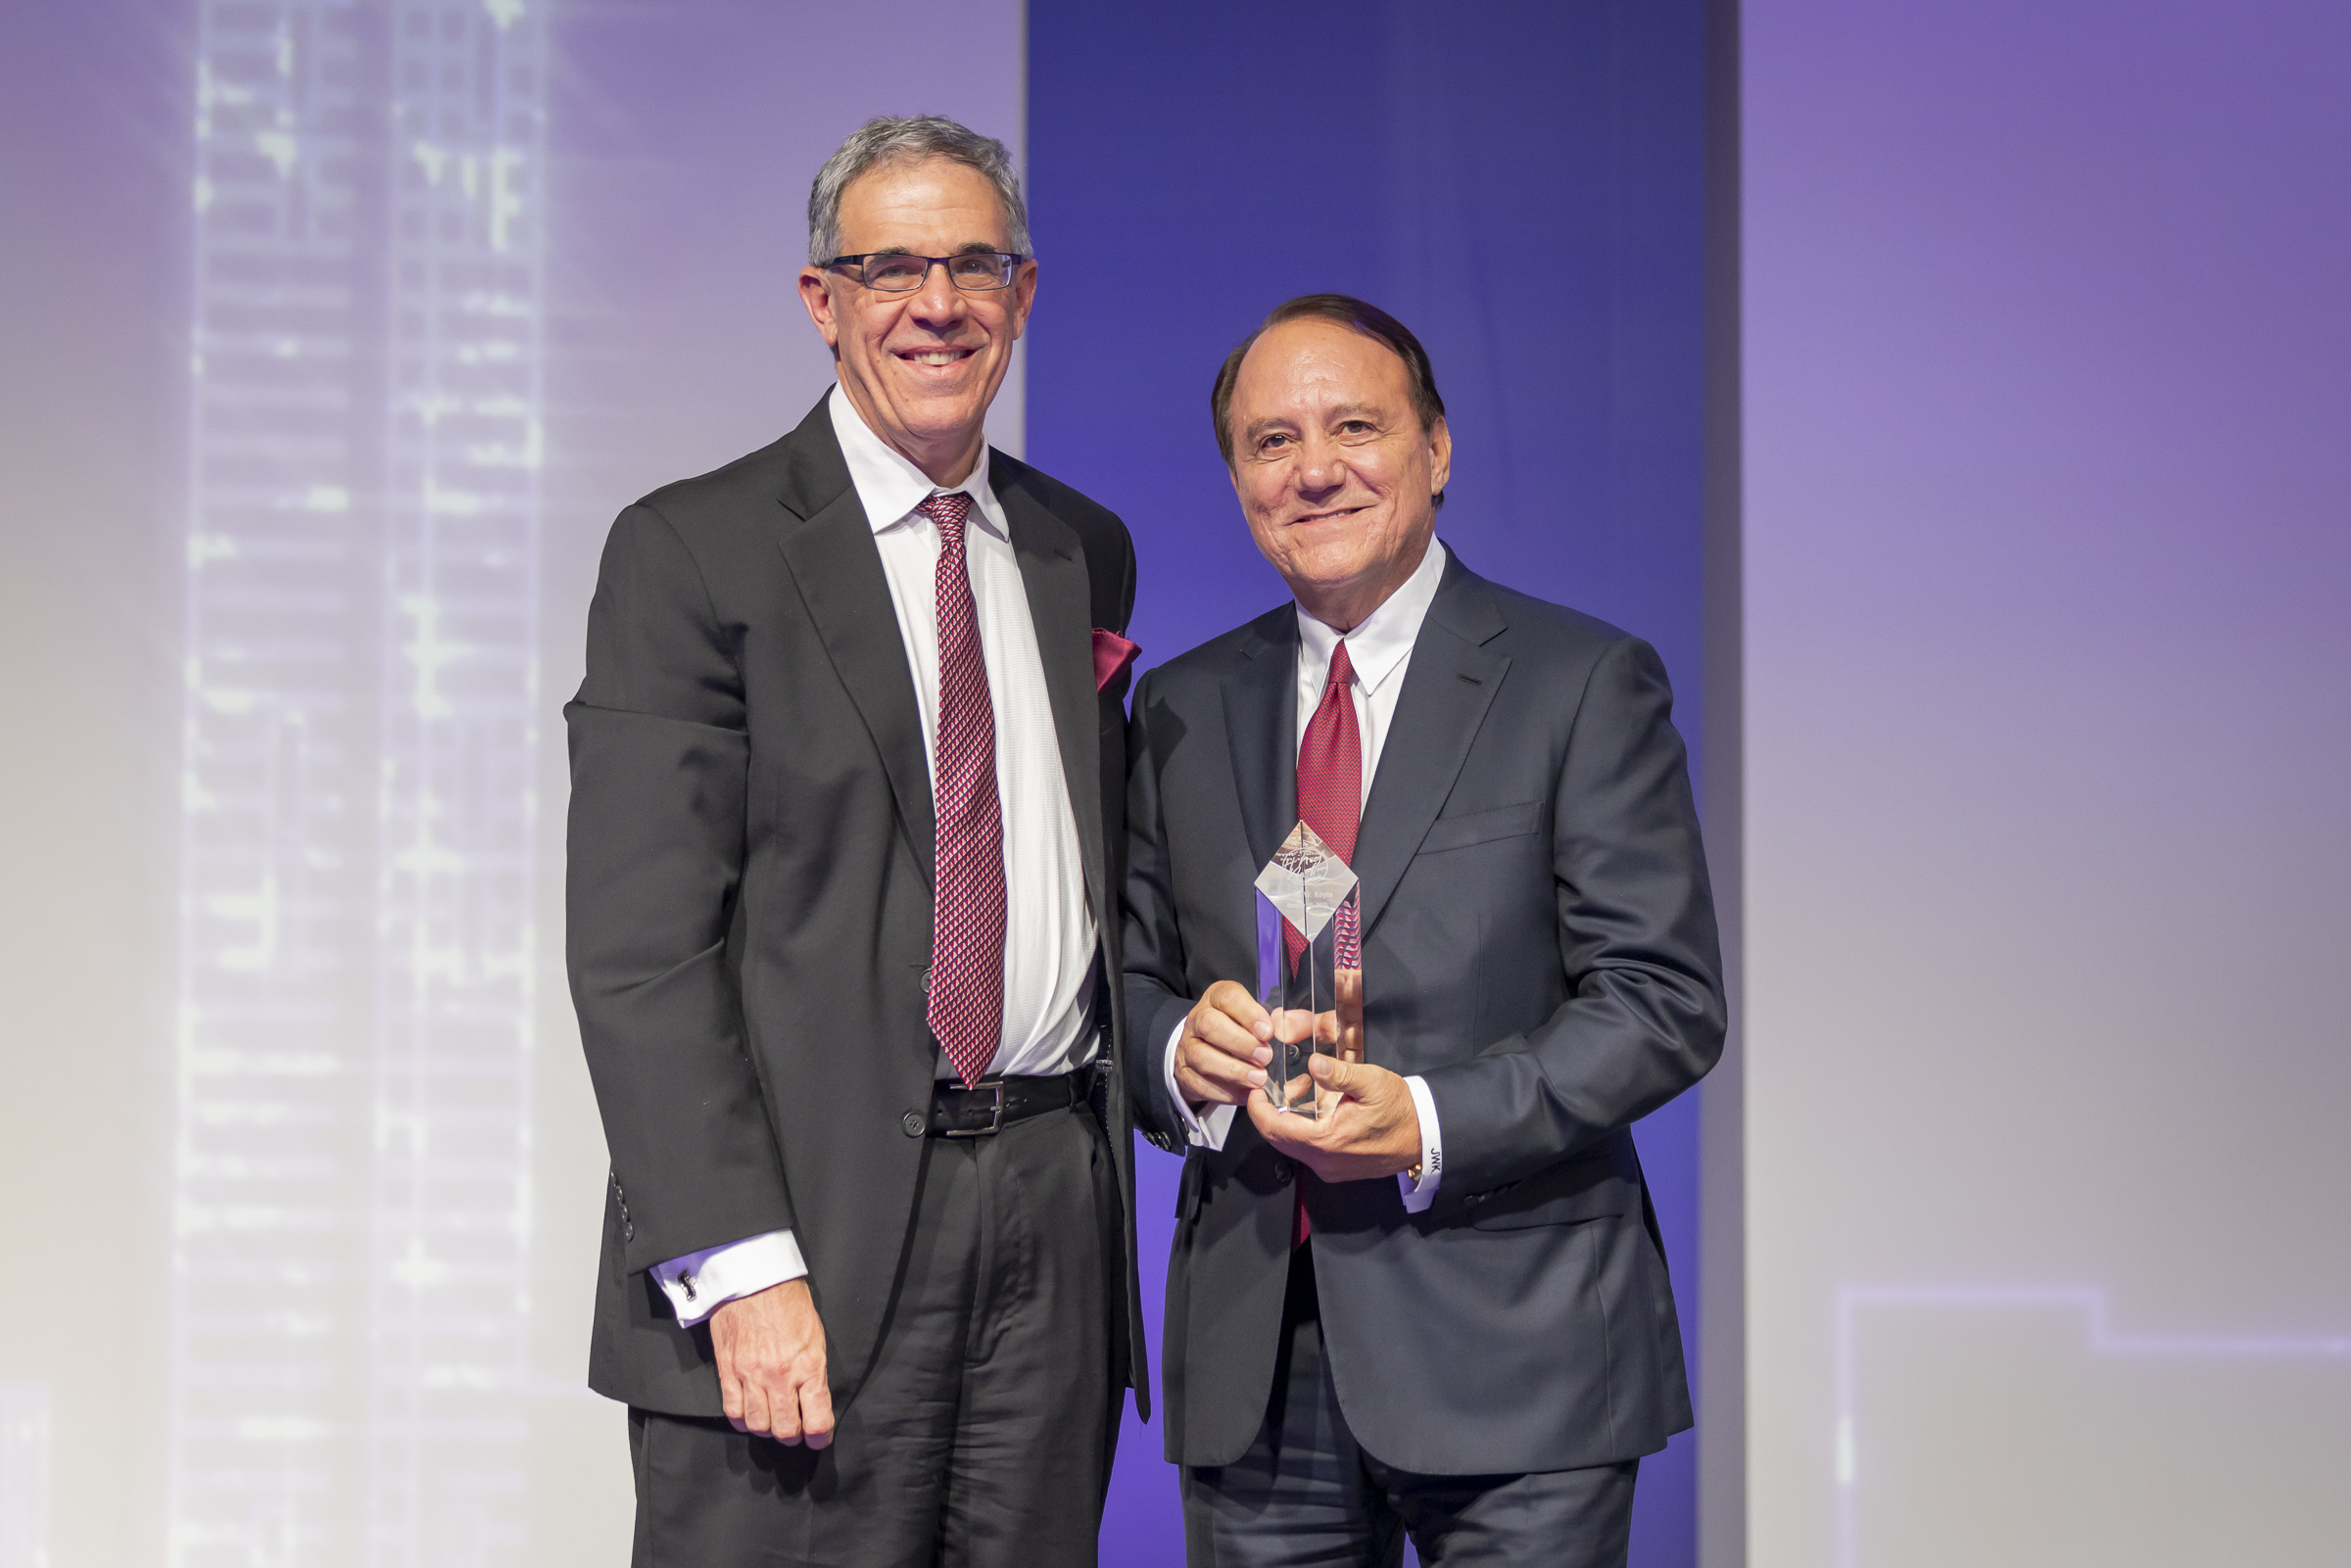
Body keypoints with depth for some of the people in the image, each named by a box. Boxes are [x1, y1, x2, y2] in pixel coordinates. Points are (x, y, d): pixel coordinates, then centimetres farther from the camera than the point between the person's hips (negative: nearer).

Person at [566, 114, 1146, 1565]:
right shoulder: (693, 550, -3)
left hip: (1054, 1222, 5)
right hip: (814, 1230, -5)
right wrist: (737, 1267, -17)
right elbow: (639, 944, -9)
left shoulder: (1086, 555, 15)